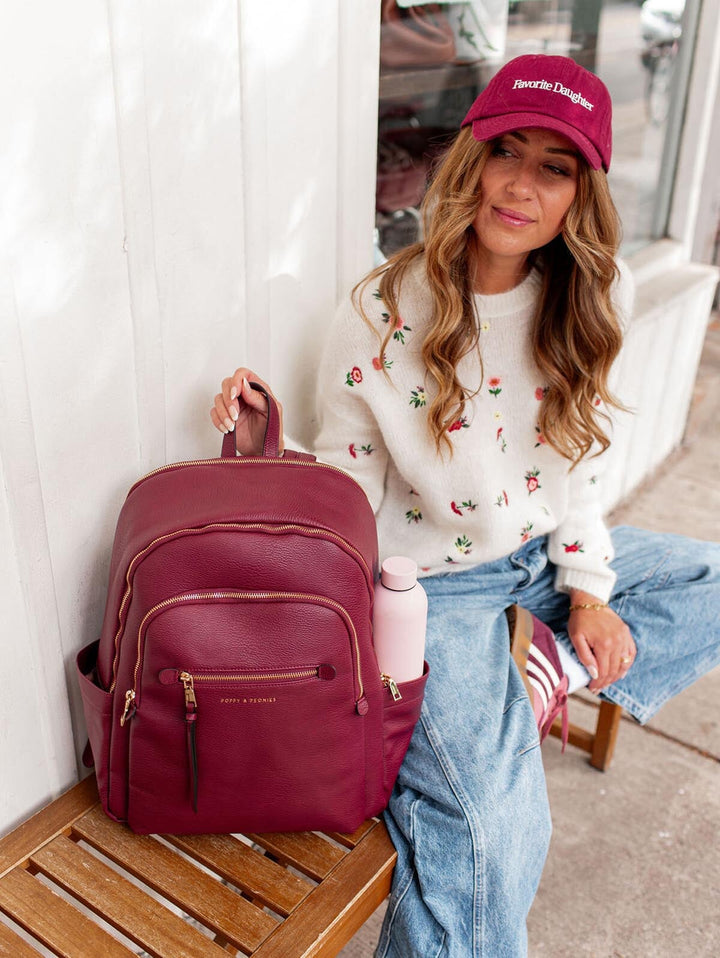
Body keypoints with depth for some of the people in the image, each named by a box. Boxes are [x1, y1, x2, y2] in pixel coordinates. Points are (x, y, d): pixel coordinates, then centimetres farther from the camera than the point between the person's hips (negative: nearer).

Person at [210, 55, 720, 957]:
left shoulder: (588, 299, -5)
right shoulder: (377, 322, -18)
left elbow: (578, 452, 6)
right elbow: (343, 495, -10)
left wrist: (587, 590, 2)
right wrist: (264, 455, -27)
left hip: (540, 552, 6)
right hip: (433, 584, -6)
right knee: (496, 832, -21)